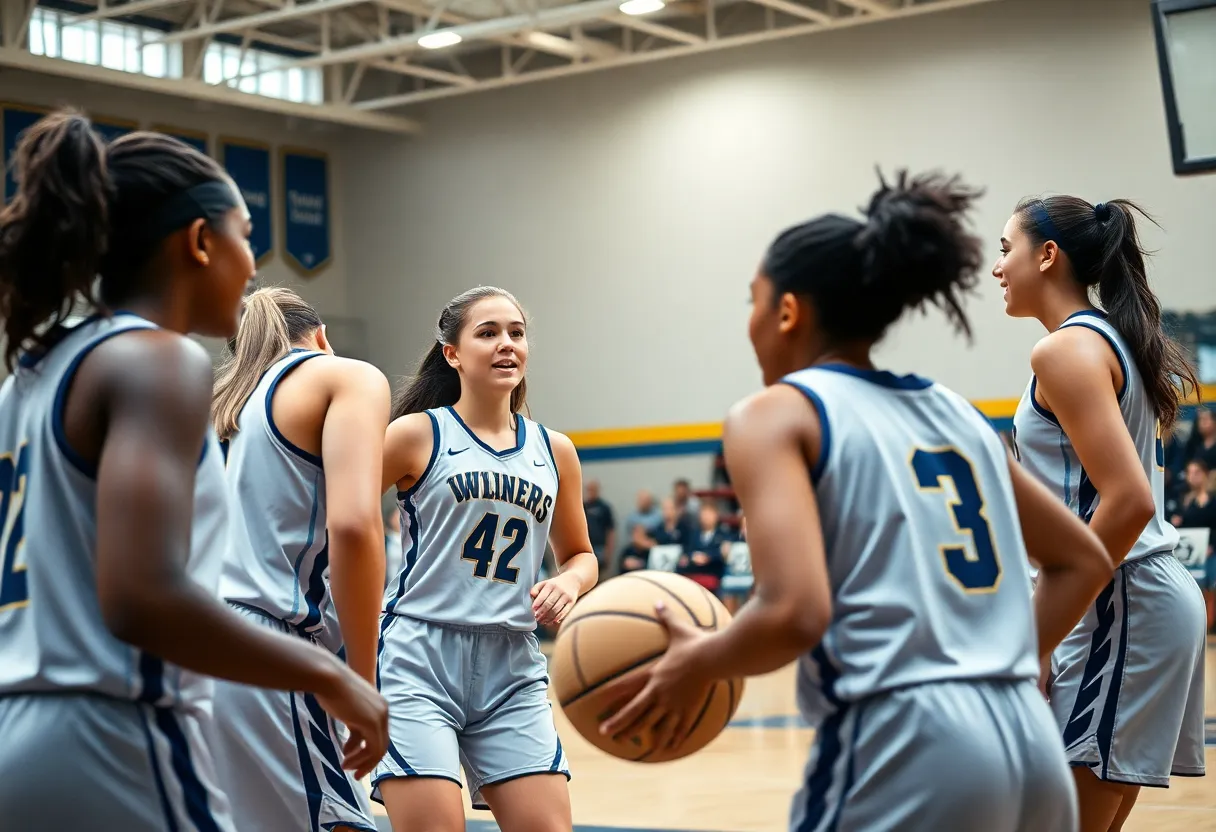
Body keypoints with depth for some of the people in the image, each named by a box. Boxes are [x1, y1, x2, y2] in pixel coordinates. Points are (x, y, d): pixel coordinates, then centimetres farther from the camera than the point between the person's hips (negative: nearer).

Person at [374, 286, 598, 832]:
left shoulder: (554, 452, 12)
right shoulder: (418, 434, 0)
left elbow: (580, 555, 25)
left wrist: (569, 582, 2)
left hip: (511, 668, 4)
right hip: (419, 658, -4)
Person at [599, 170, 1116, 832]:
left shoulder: (774, 415, -1)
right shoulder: (955, 414, 19)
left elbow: (793, 613, -16)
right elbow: (1085, 561, 25)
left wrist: (696, 663, 1)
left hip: (907, 751, -7)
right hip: (1030, 747, 7)